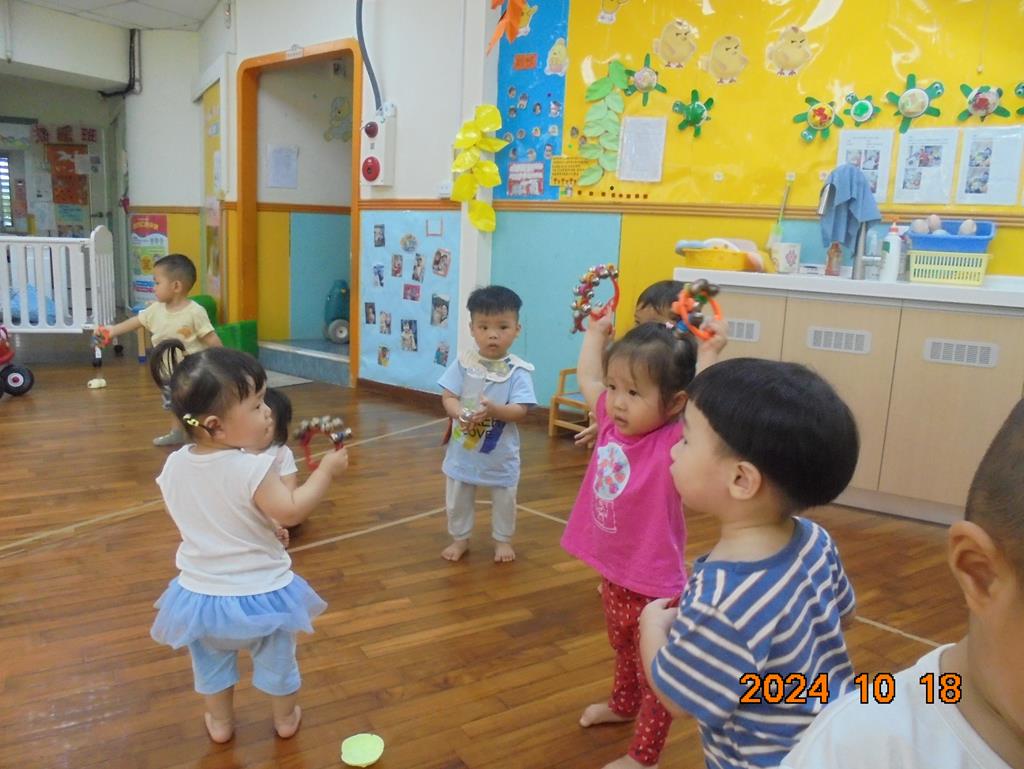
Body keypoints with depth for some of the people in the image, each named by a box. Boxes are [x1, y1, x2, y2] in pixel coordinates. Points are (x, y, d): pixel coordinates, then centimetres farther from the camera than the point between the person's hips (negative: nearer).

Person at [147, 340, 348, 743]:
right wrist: (326, 470, -15)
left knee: (211, 661, 29)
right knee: (277, 658, 23)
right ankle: (285, 718, 42)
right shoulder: (253, 468, -29)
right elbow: (291, 512, -24)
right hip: (260, 591, -4)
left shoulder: (174, 465, -10)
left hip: (201, 591, 4)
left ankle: (220, 722, 47)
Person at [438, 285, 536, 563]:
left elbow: (520, 411, -20)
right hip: (463, 449, 2)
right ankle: (460, 538, 40)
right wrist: (460, 413, -31)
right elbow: (448, 397, -11)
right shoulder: (463, 363, -10)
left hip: (500, 453, -1)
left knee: (504, 498, 18)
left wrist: (493, 409, -37)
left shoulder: (518, 371, -15)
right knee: (457, 498, 18)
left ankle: (503, 539, 41)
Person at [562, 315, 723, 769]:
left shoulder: (674, 441, -26)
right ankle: (622, 705, 58)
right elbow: (587, 378, 10)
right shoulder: (613, 421, -6)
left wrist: (706, 359, -45)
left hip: (655, 587, -7)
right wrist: (597, 333, 19)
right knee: (623, 651, 33)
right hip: (613, 576, 8)